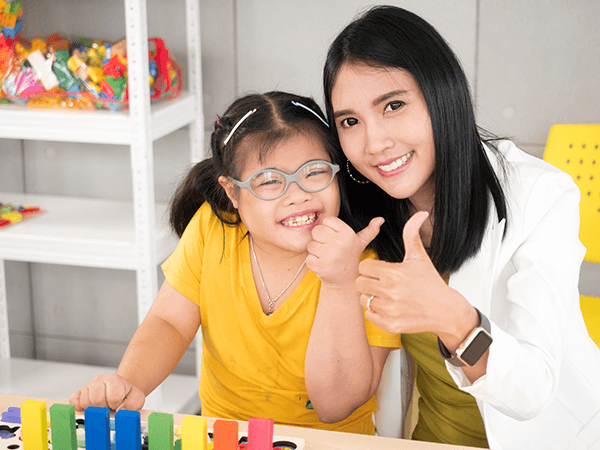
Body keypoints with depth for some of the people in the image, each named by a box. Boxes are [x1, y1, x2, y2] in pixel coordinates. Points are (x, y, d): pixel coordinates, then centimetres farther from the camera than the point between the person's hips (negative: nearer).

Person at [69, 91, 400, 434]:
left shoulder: (364, 257, -18)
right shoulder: (211, 227, -10)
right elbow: (169, 322, -4)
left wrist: (340, 284, -32)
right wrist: (128, 382, -24)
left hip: (331, 441, -2)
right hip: (223, 432, 2)